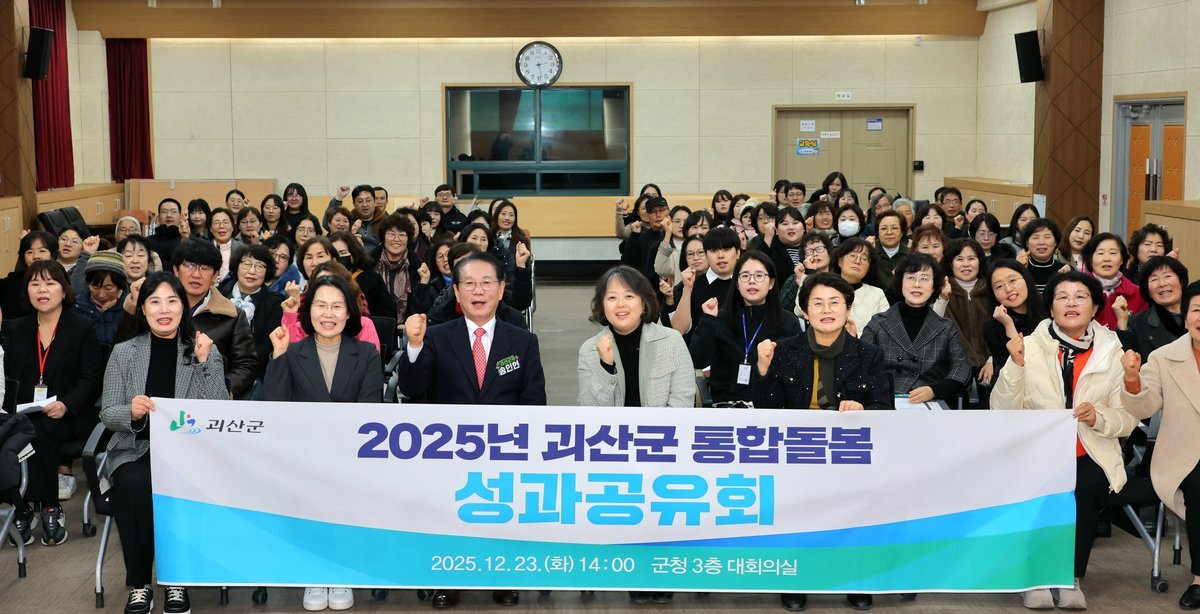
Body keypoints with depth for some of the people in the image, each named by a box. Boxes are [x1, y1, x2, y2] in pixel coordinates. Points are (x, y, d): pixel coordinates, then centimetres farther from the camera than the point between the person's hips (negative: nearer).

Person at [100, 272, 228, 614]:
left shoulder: (205, 350, 7)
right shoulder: (123, 353, 9)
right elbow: (107, 413, 4)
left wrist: (204, 362, -12)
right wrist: (132, 412, -18)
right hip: (136, 450, 1)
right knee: (135, 486, -33)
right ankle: (139, 584, -14)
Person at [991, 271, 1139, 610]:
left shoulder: (1112, 352, 5)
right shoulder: (1030, 346, 2)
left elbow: (1127, 419, 5)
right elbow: (1003, 413, -3)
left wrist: (1099, 417, -16)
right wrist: (1016, 365, -16)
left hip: (1089, 455, 1)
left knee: (1085, 488, -30)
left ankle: (1072, 579, -11)